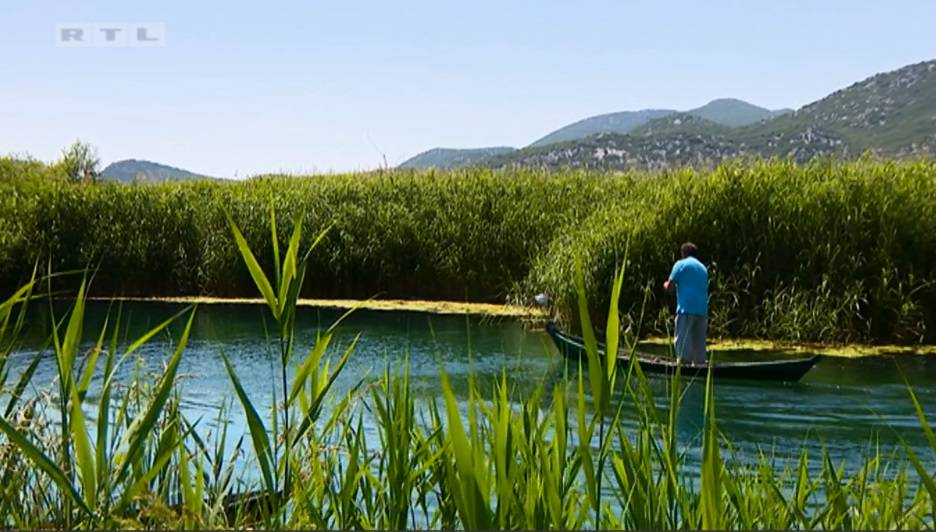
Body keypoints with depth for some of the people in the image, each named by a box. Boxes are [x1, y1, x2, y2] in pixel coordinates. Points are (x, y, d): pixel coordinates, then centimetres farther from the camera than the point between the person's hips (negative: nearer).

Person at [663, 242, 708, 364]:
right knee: (699, 345, 8)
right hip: (702, 310, 6)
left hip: (686, 309, -6)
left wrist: (666, 284, 19)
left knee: (683, 343, -7)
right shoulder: (703, 268, 21)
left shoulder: (681, 264, 2)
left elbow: (669, 287, -1)